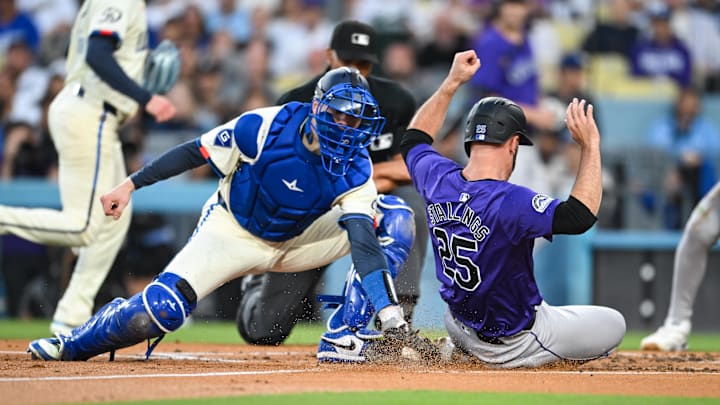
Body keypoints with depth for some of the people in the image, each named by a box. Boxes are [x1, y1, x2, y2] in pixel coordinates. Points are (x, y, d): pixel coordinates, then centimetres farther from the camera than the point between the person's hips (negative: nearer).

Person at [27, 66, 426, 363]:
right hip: (232, 232, -3)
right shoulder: (265, 127, -26)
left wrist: (390, 314, -45)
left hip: (295, 242, 3)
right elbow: (195, 152, -14)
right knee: (161, 308, -23)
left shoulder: (355, 168, -22)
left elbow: (364, 243, -32)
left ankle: (345, 337, -15)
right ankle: (71, 343, 5)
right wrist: (130, 184, -15)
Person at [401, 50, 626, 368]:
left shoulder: (439, 180, -10)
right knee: (614, 324, 9)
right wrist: (590, 146, -30)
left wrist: (452, 82, 13)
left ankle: (457, 350, 22)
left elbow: (414, 139, 12)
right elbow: (580, 215, -37)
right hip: (515, 346, -7)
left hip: (461, 327, 7)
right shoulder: (509, 202, -31)